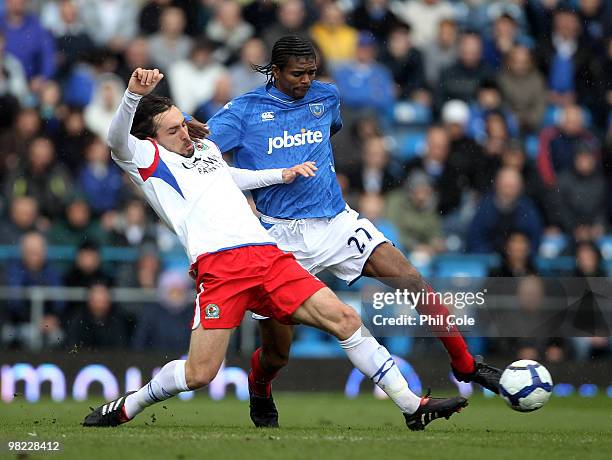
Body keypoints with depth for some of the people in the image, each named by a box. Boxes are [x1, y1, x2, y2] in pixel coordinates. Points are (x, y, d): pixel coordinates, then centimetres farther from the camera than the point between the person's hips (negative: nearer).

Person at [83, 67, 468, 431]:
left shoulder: (206, 148, 28)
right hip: (218, 265, -6)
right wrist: (133, 95, -33)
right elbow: (118, 142, -16)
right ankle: (126, 408, 12)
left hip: (268, 256, 6)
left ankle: (413, 407, 0)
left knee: (344, 319, -5)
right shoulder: (148, 157, 6)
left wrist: (282, 175, 45)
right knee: (200, 373, -15)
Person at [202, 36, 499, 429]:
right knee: (277, 351, 2)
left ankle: (465, 365, -2)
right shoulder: (245, 110, -3)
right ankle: (259, 394, 37)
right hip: (282, 235, -3)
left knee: (411, 280, -14)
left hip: (336, 222, 3)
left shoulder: (326, 97, 10)